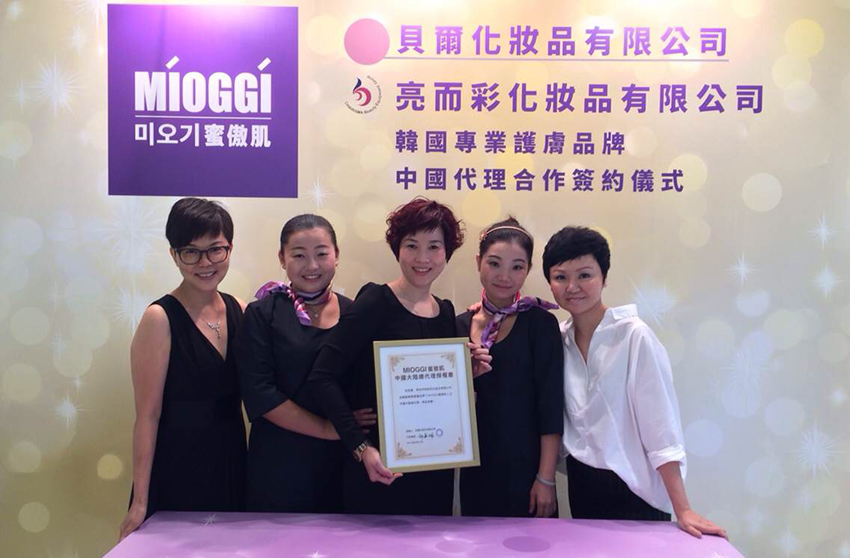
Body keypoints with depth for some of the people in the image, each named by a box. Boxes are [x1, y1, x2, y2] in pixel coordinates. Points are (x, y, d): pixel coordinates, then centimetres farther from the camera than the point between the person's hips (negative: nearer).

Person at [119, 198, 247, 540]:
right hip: (177, 471, -5)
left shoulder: (239, 310, 3)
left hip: (232, 463, 5)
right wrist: (140, 502, -12)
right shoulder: (160, 319, -12)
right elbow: (148, 415, -12)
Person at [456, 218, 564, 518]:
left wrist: (546, 479, -12)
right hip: (475, 469, 4)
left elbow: (551, 408, -10)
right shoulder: (461, 325, 3)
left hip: (525, 467, -3)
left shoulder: (540, 323, -8)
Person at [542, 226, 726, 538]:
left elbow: (660, 424, -18)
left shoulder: (633, 335, -16)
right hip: (580, 486, 5)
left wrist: (682, 510, -20)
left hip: (633, 491, -5)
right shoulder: (559, 338, -1)